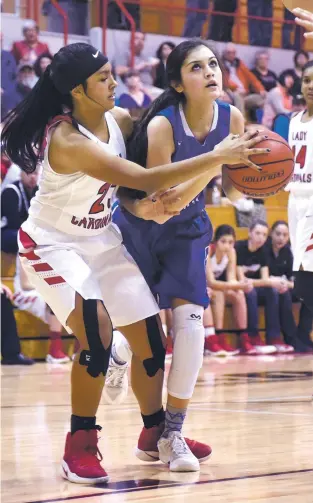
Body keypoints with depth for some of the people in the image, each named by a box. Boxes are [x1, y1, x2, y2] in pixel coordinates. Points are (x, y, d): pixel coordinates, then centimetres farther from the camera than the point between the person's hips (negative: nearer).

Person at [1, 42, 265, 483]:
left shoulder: (119, 119, -7)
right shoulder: (68, 141, -31)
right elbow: (145, 180, -37)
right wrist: (219, 157, -38)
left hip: (102, 240, 8)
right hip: (53, 244, -7)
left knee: (151, 339, 9)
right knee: (97, 333, -27)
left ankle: (155, 433, 30)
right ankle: (80, 447, -13)